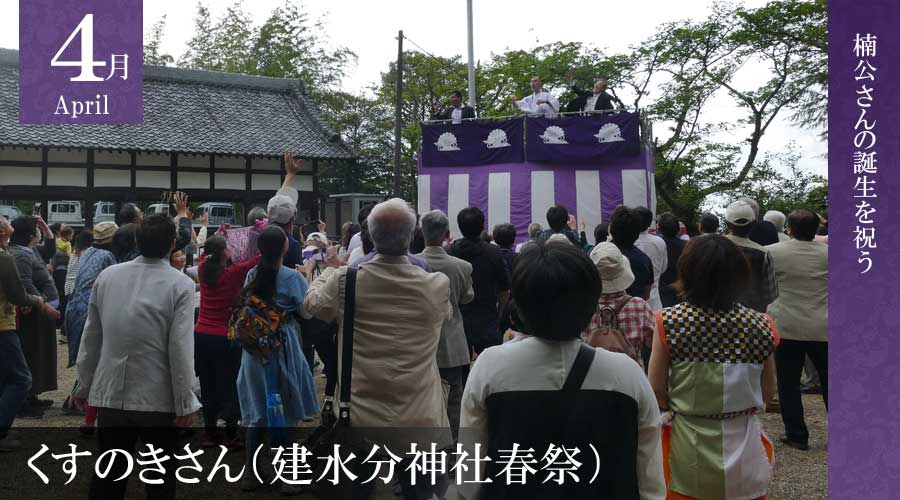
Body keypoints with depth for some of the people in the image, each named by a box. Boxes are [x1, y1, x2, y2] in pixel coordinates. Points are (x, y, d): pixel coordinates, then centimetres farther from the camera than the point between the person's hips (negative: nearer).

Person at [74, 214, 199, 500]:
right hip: (158, 398, -4)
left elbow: (90, 337, 5)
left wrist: (85, 385, 16)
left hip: (110, 394, 4)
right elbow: (180, 348, -17)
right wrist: (185, 403, -9)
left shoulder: (107, 276, -1)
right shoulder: (180, 284, -13)